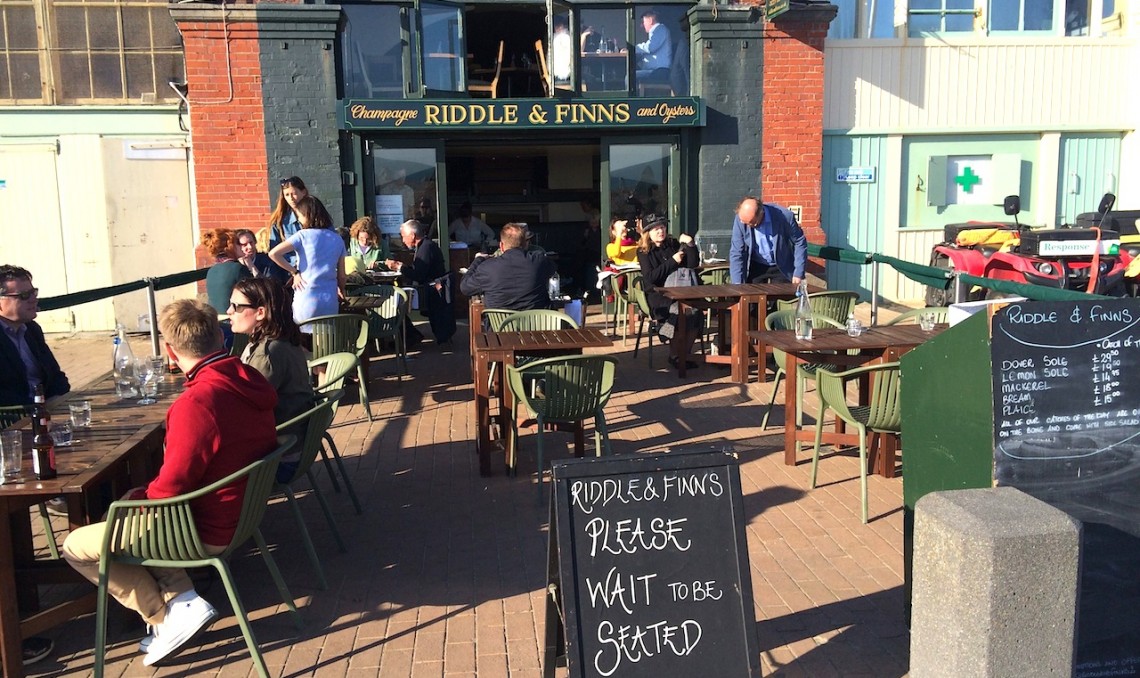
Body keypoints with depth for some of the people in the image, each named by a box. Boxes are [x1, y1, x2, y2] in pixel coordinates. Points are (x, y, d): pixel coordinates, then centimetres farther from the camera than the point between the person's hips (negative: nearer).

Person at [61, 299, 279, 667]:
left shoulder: (196, 402, -29)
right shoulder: (250, 380, -3)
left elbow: (169, 490, -23)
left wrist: (134, 500, -1)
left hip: (209, 532, -8)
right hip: (244, 508, 8)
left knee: (76, 546, 6)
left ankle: (169, 616, 4)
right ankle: (183, 596, 14)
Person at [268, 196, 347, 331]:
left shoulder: (303, 235, -3)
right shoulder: (337, 239, 9)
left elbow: (273, 253, -12)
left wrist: (294, 272, -2)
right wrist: (341, 292, 29)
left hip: (307, 302, -3)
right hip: (330, 302, 3)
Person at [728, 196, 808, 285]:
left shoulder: (785, 217, -24)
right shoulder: (741, 219, -19)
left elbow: (800, 242, -11)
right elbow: (736, 252, -14)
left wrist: (798, 273, -13)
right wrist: (737, 283, -19)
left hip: (781, 267, -1)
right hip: (755, 267, 1)